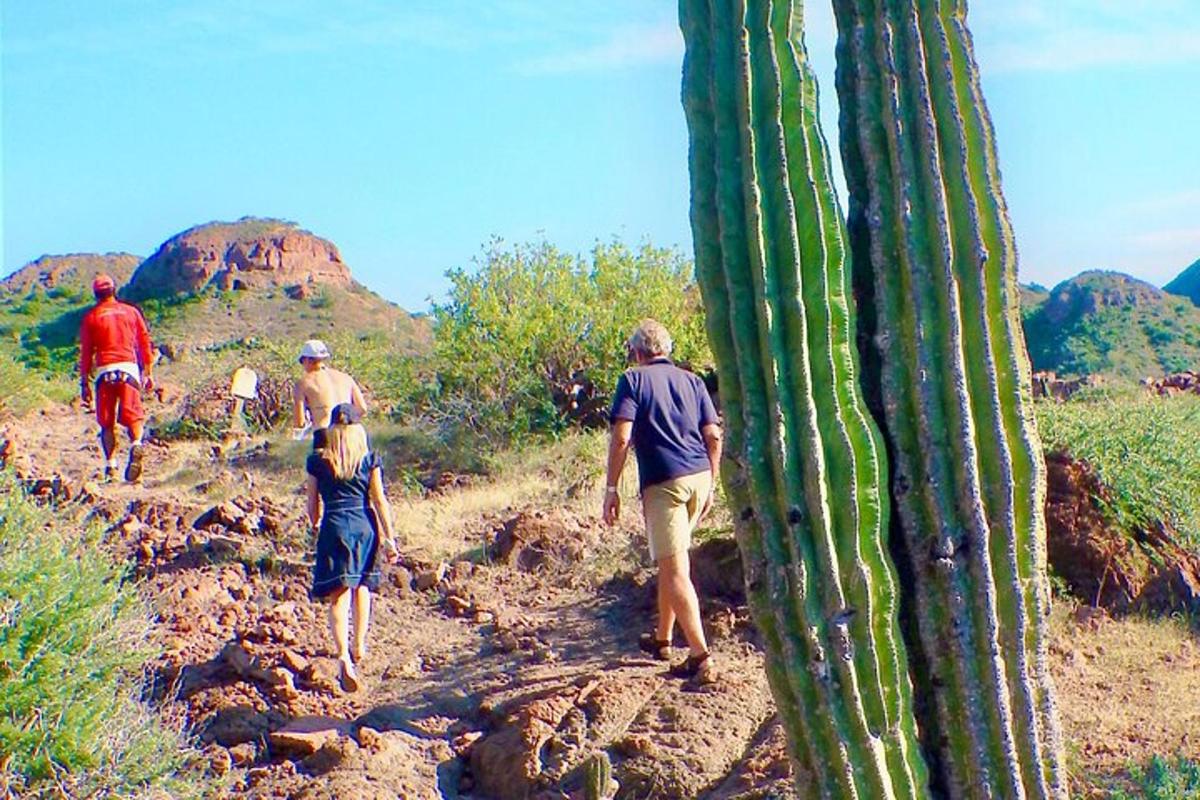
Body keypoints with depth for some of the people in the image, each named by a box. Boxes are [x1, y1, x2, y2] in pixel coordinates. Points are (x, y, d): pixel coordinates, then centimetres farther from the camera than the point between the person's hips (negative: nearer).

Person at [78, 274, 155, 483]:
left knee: (107, 422, 7)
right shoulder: (131, 311, 14)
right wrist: (148, 372, 16)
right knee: (132, 415, 1)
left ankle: (110, 465, -2)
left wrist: (84, 383, 11)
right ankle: (136, 444, -29)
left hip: (104, 371, 0)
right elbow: (145, 343, 11)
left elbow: (86, 352, 7)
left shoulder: (91, 317, 10)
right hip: (129, 368, 1)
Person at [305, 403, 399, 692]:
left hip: (334, 527, -2)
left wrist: (316, 528, 25)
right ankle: (359, 648, 29)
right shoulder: (370, 460, 0)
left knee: (339, 595, -4)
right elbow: (380, 501, -1)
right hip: (364, 525, 2)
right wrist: (389, 538, 4)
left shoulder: (317, 461, 0)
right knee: (362, 587, 21)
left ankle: (344, 656, -20)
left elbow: (313, 503, 6)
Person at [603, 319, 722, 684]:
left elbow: (621, 437, -9)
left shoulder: (633, 379, 2)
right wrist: (710, 485, 18)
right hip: (699, 476, 6)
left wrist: (611, 489, -5)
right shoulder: (691, 380, 16)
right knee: (672, 560, 21)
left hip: (663, 482, -6)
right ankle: (663, 638, 32)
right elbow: (713, 436, 11)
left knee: (675, 569, -6)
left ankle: (700, 656, -13)